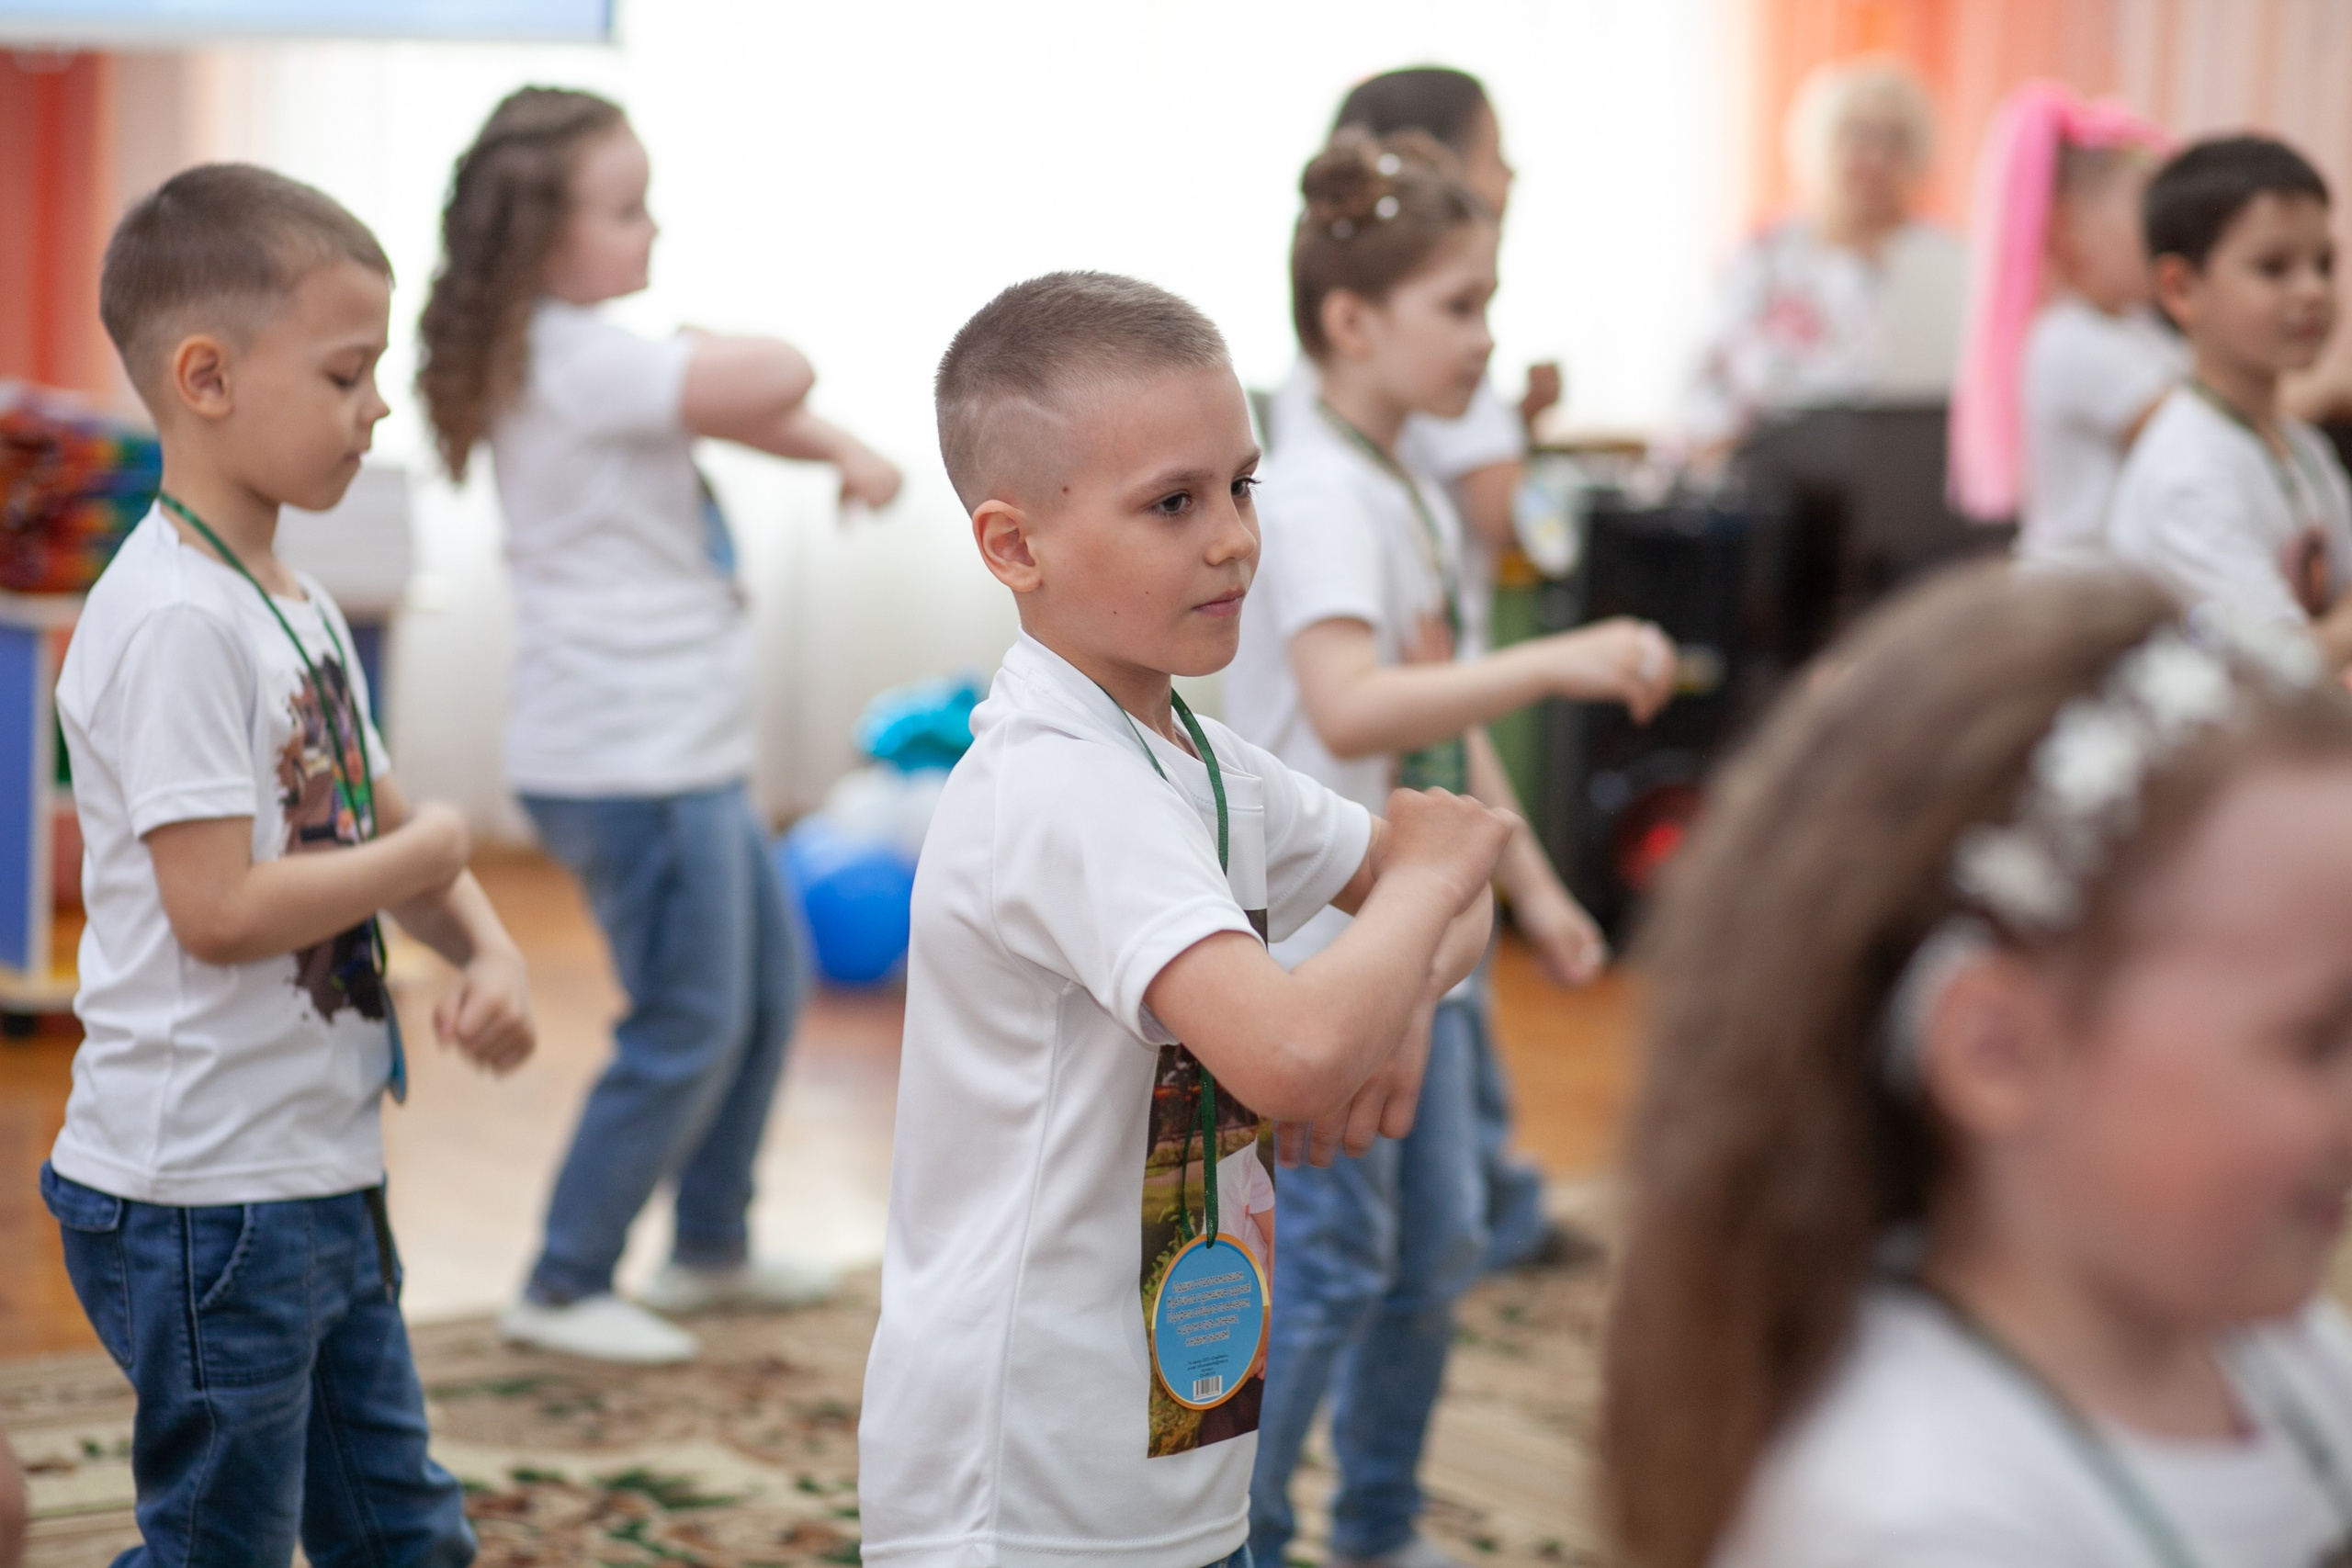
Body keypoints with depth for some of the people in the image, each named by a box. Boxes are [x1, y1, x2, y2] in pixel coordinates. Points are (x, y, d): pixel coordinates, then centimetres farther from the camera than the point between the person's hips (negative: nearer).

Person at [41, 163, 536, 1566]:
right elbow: (218, 910, -26)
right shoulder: (175, 623, -20)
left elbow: (387, 822, 19)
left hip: (321, 1179, 10)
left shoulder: (296, 602, 11)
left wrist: (489, 950, 0)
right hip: (206, 1194, -9)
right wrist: (423, 857, -12)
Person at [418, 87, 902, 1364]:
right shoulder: (577, 362, -20)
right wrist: (708, 348, -7)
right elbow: (774, 377, -28)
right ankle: (564, 1289, 6)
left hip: (686, 751, 11)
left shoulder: (590, 358, 12)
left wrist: (844, 451, -4)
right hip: (631, 762, -11)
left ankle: (712, 1245, 33)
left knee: (769, 982, 20)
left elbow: (745, 410, 14)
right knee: (688, 1029, -4)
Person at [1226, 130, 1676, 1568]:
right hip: (1318, 946, -9)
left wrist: (1531, 881, 21)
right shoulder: (1318, 496, -18)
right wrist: (1556, 665, -39)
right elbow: (1349, 708, -34)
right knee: (1328, 1268, -5)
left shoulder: (1422, 499, 11)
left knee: (1438, 1252, 15)